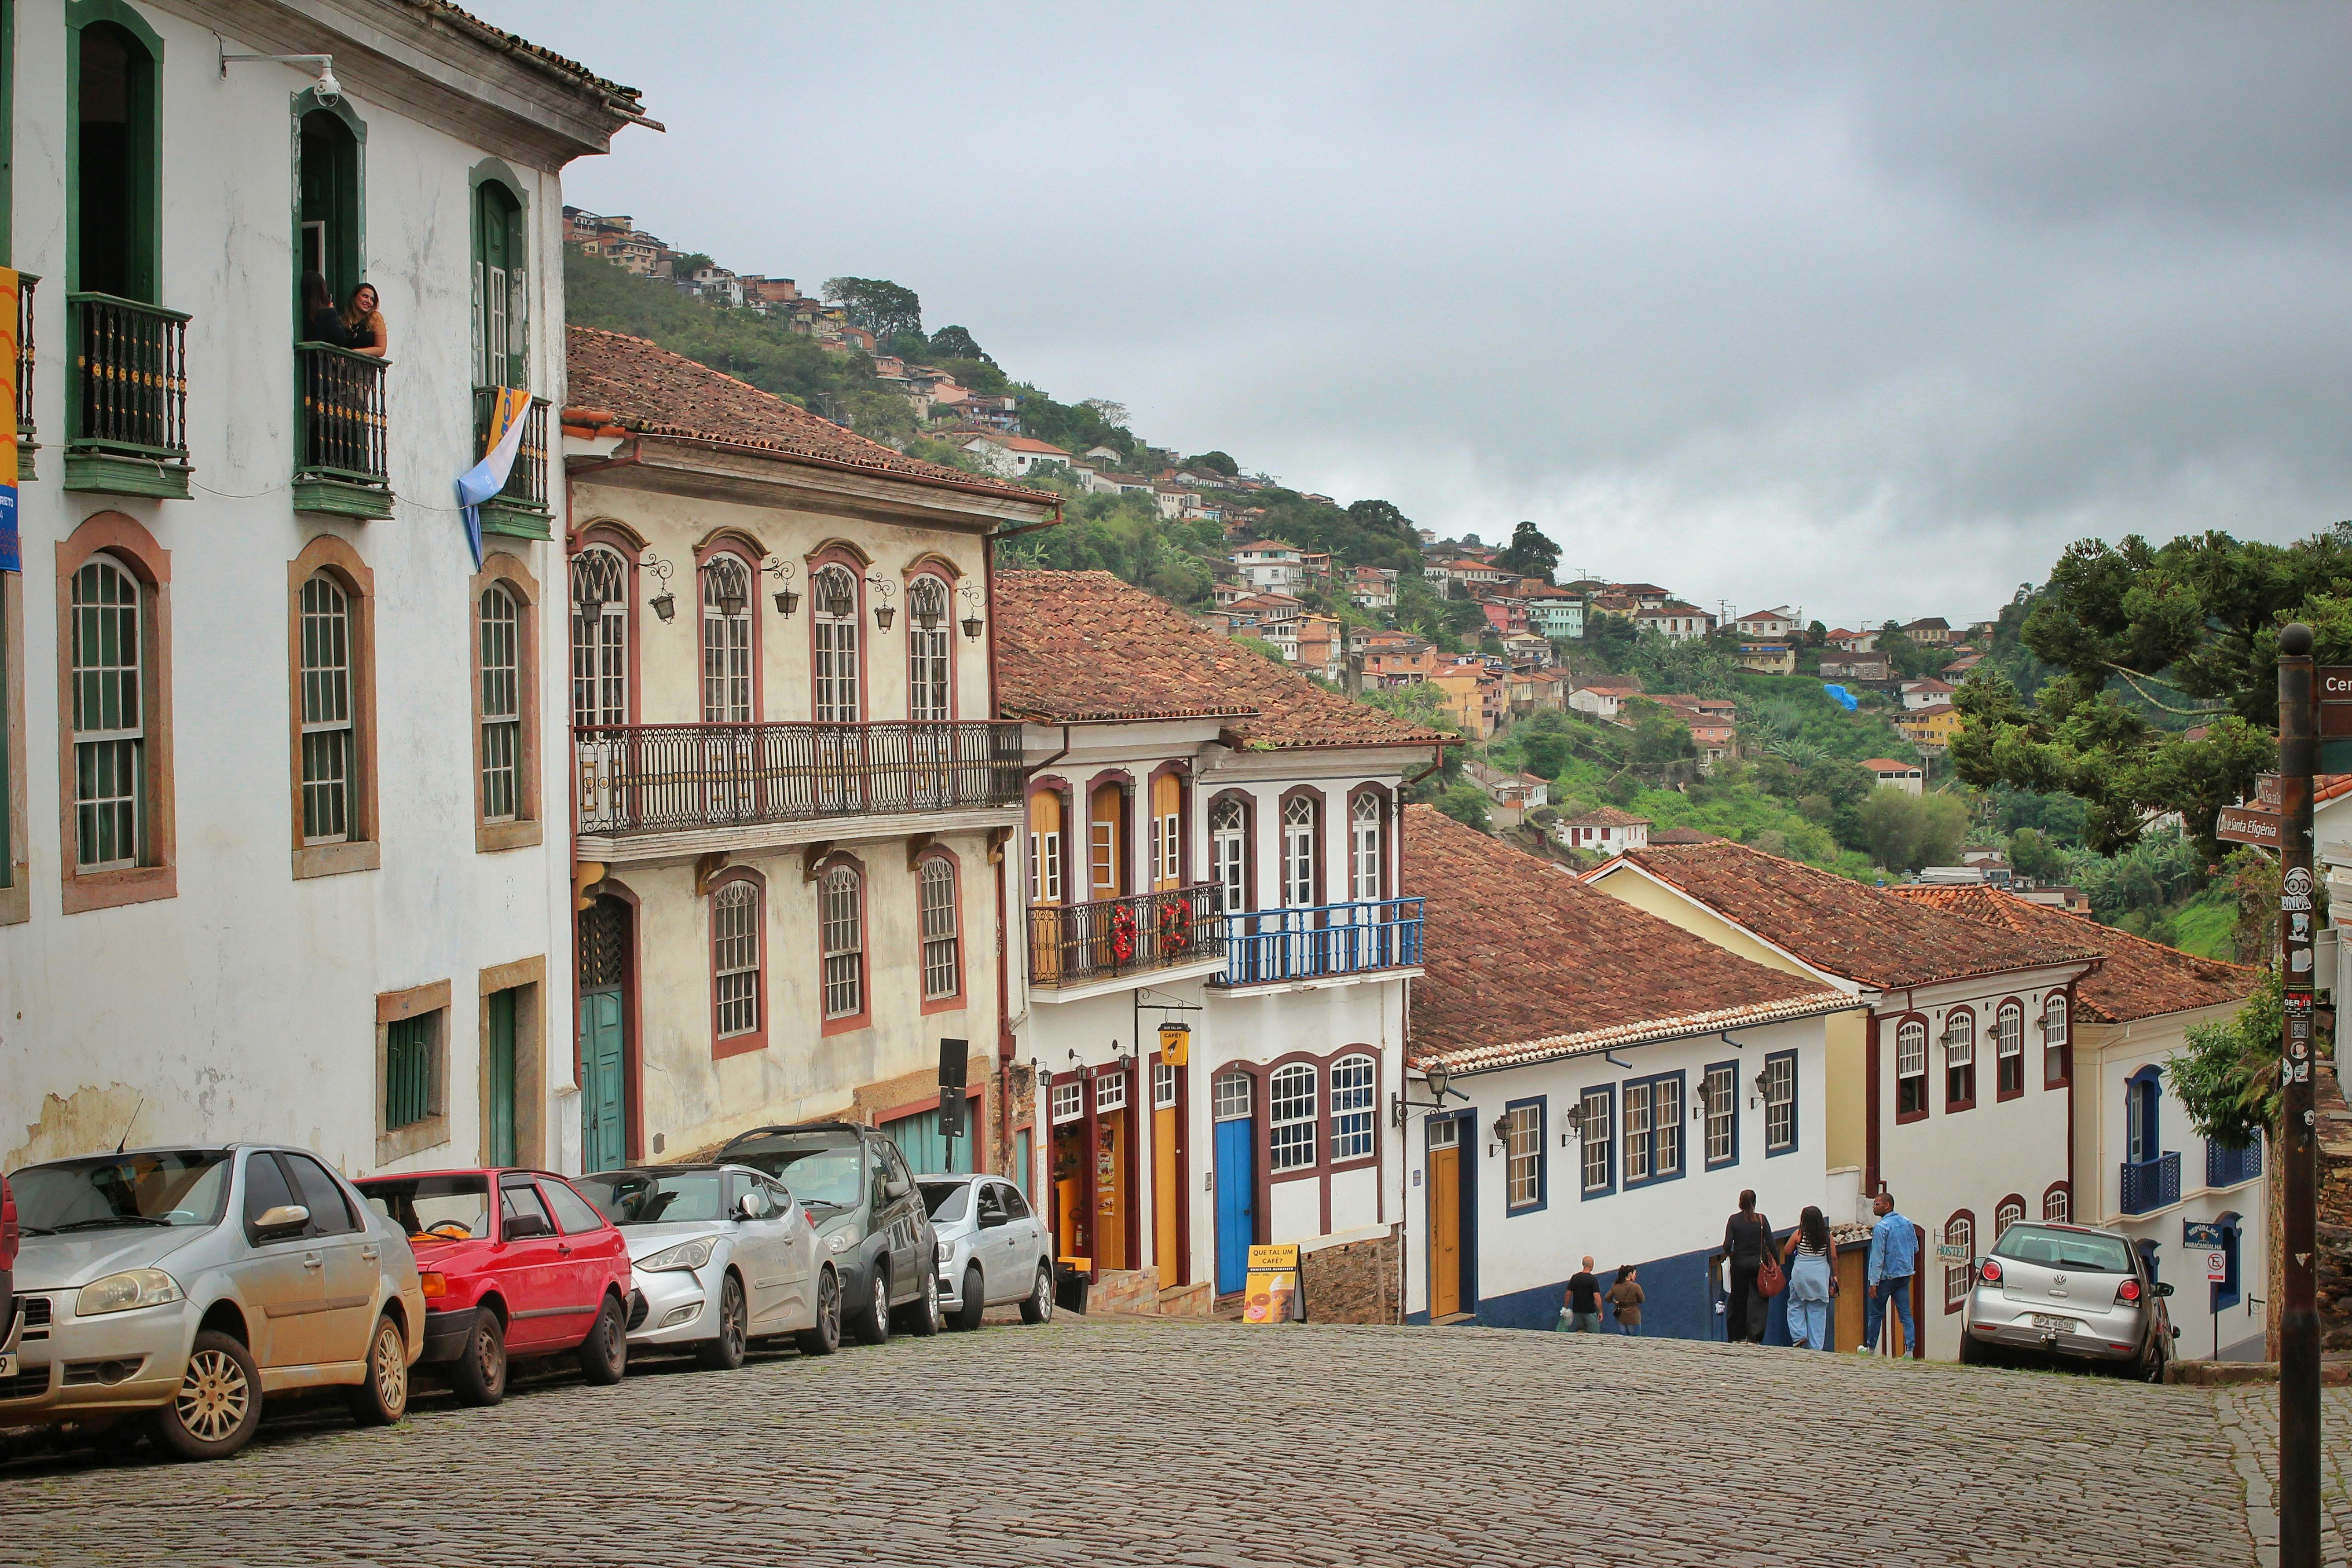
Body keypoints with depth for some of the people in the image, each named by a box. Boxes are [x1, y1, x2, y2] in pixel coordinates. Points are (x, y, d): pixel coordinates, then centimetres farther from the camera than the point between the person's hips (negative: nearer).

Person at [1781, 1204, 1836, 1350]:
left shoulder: (1799, 1234, -7)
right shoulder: (1827, 1236, -2)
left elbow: (1787, 1251, 4)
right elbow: (1833, 1257, 0)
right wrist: (1834, 1275, 10)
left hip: (1801, 1274, -2)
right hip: (1821, 1274, 2)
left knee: (1795, 1305, 16)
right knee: (1818, 1310, 7)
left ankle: (1799, 1335, -1)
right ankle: (1817, 1346, 7)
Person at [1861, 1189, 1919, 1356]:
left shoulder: (1881, 1227, -15)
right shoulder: (1908, 1224, 5)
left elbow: (1878, 1257, -17)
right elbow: (1916, 1248, 14)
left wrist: (1874, 1282, -16)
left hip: (1887, 1277, -6)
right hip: (1905, 1275, 6)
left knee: (1875, 1314, 9)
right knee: (1905, 1313, 4)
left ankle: (1871, 1349, 20)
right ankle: (1910, 1350, -6)